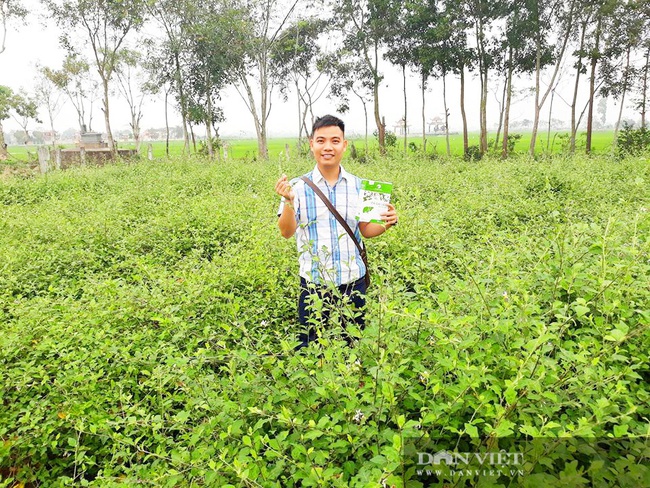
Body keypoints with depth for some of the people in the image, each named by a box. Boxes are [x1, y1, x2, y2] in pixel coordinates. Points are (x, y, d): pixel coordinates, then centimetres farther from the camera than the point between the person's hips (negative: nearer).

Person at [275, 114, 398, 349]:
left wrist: (387, 224, -9)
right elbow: (286, 232, -8)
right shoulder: (298, 186, -3)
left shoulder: (359, 186, 4)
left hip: (353, 280, 2)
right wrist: (288, 202, -25)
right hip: (313, 282, -2)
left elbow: (365, 230, 10)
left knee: (353, 342, 13)